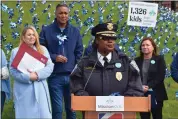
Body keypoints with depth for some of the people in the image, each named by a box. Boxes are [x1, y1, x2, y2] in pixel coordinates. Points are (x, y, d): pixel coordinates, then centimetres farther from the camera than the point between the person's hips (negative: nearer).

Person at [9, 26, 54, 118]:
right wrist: (28, 77, -18)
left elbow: (50, 67, 3)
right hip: (24, 91, -2)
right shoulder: (16, 51, 4)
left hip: (40, 89, 2)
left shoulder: (43, 49, 13)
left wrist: (38, 75, -13)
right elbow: (13, 70, -4)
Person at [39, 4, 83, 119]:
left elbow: (79, 52, 9)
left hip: (72, 75, 2)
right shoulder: (47, 31, 1)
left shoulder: (75, 31, 9)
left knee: (72, 107, 10)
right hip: (55, 76, -2)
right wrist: (54, 57, -13)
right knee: (57, 108, 1)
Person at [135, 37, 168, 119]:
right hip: (141, 94, 2)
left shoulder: (159, 59, 2)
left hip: (155, 94, -2)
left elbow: (160, 76, -8)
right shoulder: (137, 61, 10)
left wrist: (148, 86, -17)